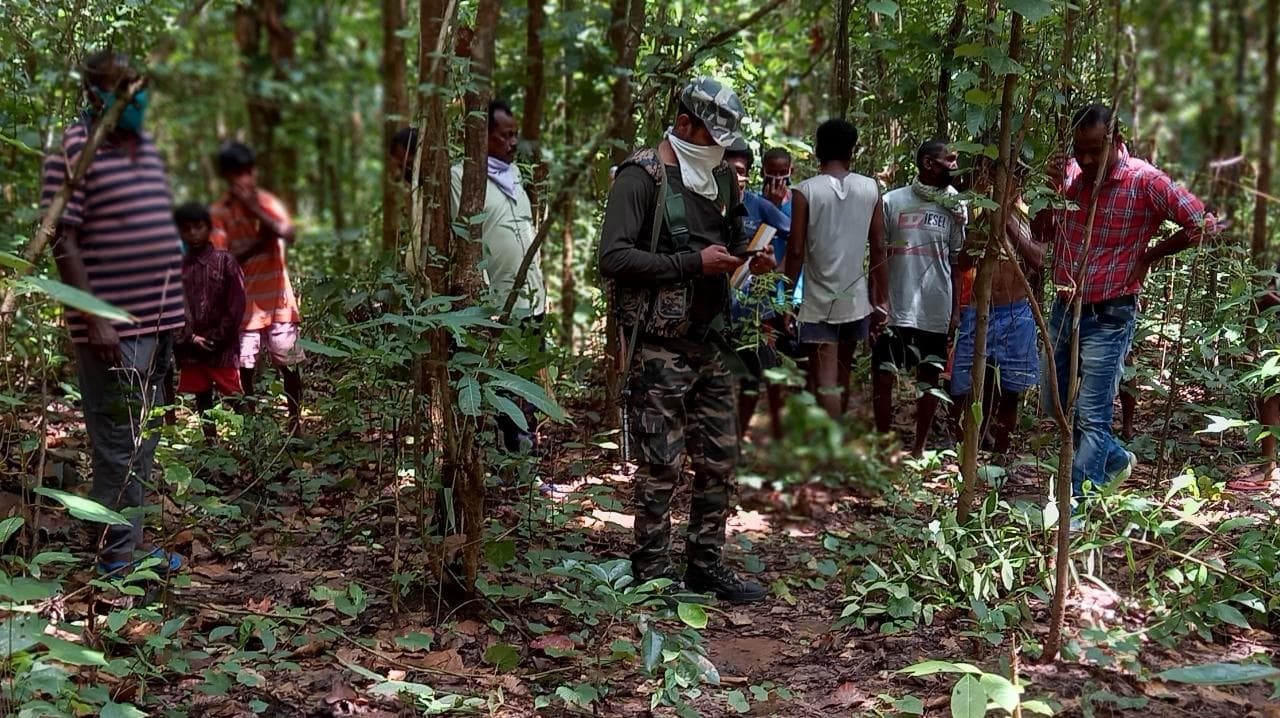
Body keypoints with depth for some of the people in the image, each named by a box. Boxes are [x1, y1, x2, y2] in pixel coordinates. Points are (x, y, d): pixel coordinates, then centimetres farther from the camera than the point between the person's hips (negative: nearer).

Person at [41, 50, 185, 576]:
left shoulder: (146, 147, 15)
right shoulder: (74, 151, -9)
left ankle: (132, 542, 23)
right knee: (119, 442, -2)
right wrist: (95, 320, -19)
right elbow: (63, 241, -14)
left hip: (157, 320, 8)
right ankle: (116, 555, 8)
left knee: (143, 439, 14)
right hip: (112, 327, -8)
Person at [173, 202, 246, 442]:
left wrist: (216, 339, -10)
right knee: (202, 400, 11)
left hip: (223, 348, -3)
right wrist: (190, 338, -9)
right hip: (191, 349, 3)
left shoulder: (225, 262, -3)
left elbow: (236, 306, -6)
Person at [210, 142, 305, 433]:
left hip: (278, 300, 2)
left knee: (290, 364, 6)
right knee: (245, 368, 0)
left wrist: (255, 208, -18)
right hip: (244, 303, -1)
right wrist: (258, 245, -16)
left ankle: (295, 423, 18)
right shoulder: (219, 212, -3)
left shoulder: (268, 202, 3)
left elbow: (290, 234, -16)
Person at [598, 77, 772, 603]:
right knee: (661, 466, -3)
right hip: (660, 348, -8)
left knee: (719, 459, 11)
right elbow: (613, 258, -19)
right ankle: (651, 575, 8)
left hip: (709, 342, 8)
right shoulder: (642, 176, -11)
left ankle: (706, 564, 23)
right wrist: (693, 263, -21)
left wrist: (751, 259, 6)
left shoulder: (721, 178, 13)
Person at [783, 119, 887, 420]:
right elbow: (878, 248, 2)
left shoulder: (806, 191, -10)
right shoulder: (870, 189, -1)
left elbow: (796, 251, -10)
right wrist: (882, 295, 12)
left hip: (818, 300, -4)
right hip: (855, 299, 4)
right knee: (842, 375, 20)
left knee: (825, 380, -3)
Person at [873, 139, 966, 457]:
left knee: (930, 376, 9)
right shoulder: (892, 201, -2)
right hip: (895, 306, -1)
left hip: (936, 308, 2)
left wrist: (956, 309, 2)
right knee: (882, 375, 3)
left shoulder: (954, 207, 3)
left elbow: (957, 261, 6)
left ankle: (919, 447, 22)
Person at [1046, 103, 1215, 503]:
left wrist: (1149, 257, -8)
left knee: (1092, 419, -3)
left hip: (1108, 319, -7)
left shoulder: (1145, 182, -14)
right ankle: (1116, 461, 39)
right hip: (1063, 309, 7)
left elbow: (1202, 223, -13)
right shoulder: (1069, 175, 2)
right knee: (1060, 407, 17)